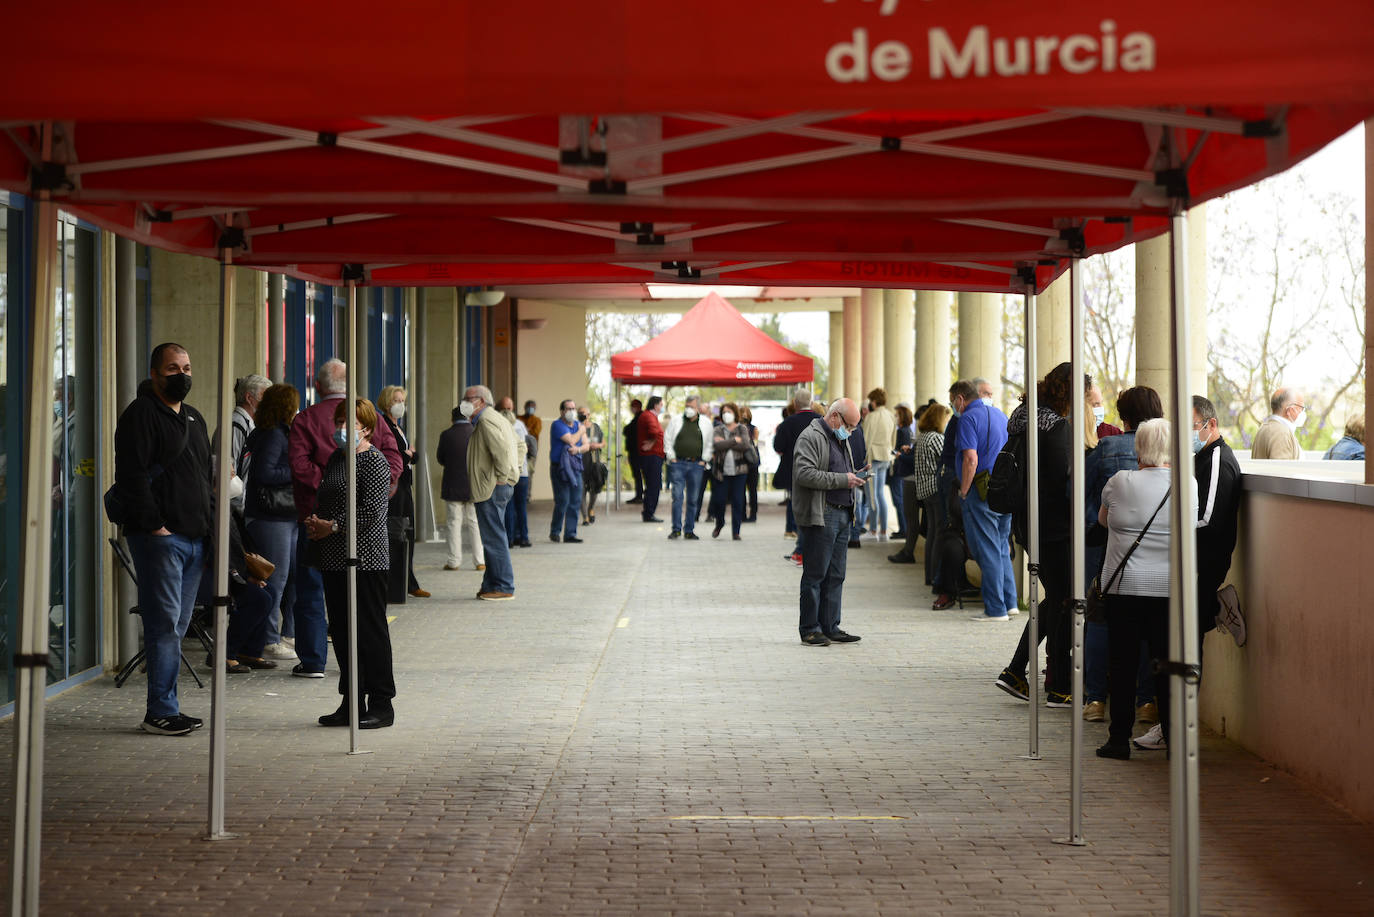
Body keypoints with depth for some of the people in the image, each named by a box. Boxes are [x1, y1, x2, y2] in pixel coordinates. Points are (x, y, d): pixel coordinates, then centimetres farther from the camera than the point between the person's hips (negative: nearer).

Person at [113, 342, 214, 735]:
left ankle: (165, 709, 16)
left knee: (177, 625, 10)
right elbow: (132, 474, -14)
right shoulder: (141, 414, -6)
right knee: (165, 624, -9)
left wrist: (209, 524, 15)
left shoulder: (194, 418, 21)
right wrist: (153, 524, -18)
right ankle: (161, 712, -7)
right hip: (159, 537, -8)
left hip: (194, 537, 9)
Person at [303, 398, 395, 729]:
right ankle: (351, 702, 17)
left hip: (366, 558, -9)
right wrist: (315, 523, 3)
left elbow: (372, 511, -18)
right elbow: (322, 499, 24)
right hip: (334, 559, 9)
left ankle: (381, 704, 1)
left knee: (370, 630, -5)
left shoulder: (374, 462, -10)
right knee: (341, 630, 10)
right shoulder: (336, 459, 17)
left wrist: (333, 527, -15)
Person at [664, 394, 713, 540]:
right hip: (678, 464, -1)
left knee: (693, 500, 4)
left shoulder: (706, 423, 7)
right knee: (677, 497, -8)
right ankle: (676, 529, -4)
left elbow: (709, 444, 14)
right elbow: (667, 439, 8)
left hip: (696, 465, 1)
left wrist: (704, 460, 6)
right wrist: (671, 457, 1)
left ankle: (689, 531, 11)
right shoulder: (675, 420, 4)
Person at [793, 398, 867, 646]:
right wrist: (842, 480, -18)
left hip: (843, 515, 9)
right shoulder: (810, 437, -9)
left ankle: (830, 627, 14)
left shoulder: (840, 439, 22)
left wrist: (854, 479, 11)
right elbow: (804, 474, -20)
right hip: (821, 516, -9)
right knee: (815, 575, -4)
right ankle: (810, 629, 1)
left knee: (835, 576, 10)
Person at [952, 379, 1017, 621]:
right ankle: (1009, 603, 17)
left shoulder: (968, 419, -10)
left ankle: (996, 609, -1)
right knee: (1002, 547, 16)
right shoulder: (999, 414, 15)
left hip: (982, 491, -8)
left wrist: (963, 493, -14)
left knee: (987, 550, -3)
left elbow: (971, 459, -21)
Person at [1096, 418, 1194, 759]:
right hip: (1169, 588, 1)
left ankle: (1119, 738, 6)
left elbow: (1102, 520, 14)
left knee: (1123, 662, 4)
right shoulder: (1188, 485, -1)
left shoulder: (1120, 482, -4)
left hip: (1124, 587, -1)